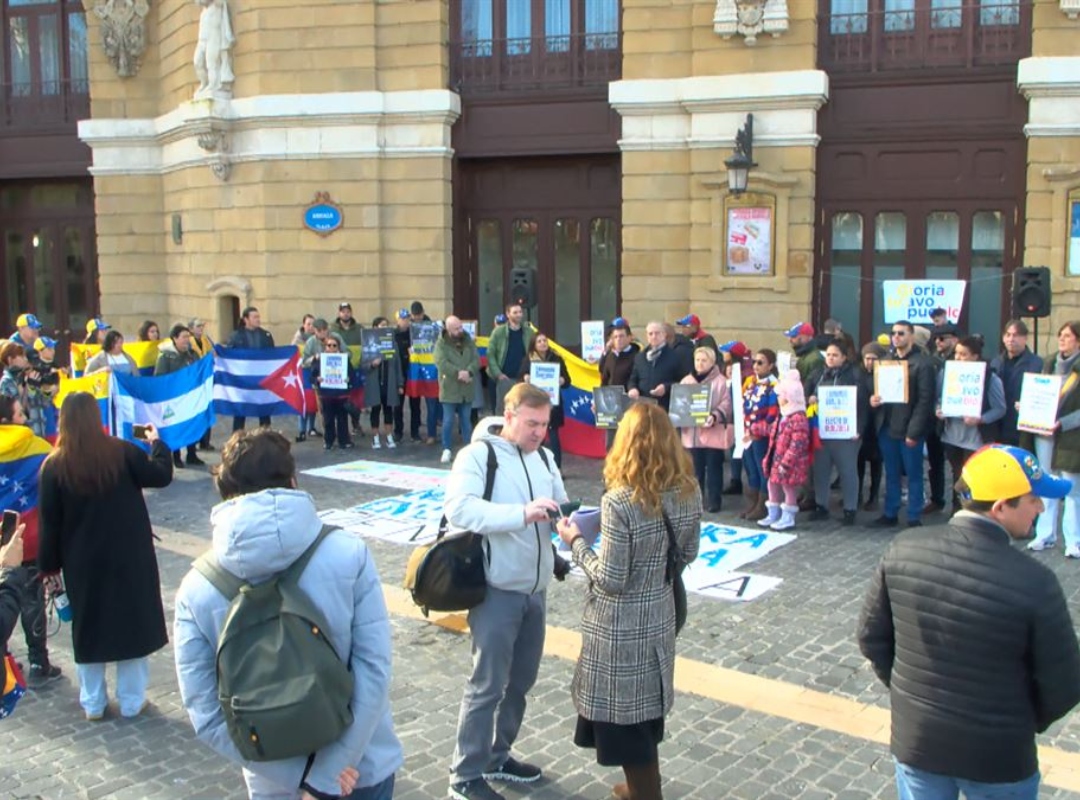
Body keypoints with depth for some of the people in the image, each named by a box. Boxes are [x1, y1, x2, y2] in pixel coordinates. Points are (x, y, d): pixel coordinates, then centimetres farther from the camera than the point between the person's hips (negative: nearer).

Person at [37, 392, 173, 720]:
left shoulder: (53, 466, -8)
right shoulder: (122, 453, -12)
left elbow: (49, 523, -5)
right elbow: (161, 475, -3)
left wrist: (49, 565, 5)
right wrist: (157, 443, 14)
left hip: (83, 563, 1)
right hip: (129, 558, -1)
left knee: (88, 628, 14)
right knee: (133, 623, 11)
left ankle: (93, 704, 22)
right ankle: (132, 701, 18)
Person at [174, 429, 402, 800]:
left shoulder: (196, 589, -12)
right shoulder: (348, 553, -16)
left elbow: (206, 715, -12)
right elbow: (374, 670, -18)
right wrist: (331, 770, -14)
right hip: (361, 767, -1)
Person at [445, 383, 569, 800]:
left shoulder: (543, 458, 10)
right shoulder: (477, 455, -12)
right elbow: (458, 508, -26)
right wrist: (522, 513, -35)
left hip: (535, 590, 7)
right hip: (496, 591, -7)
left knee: (521, 680, 17)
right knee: (488, 685, 0)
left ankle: (497, 757, 35)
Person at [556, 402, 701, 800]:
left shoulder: (619, 501, -25)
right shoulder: (688, 491, -5)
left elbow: (611, 581, -22)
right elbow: (688, 554, 7)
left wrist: (576, 542, -9)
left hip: (621, 627, -7)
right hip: (659, 616, 7)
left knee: (624, 717, 11)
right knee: (646, 708, 24)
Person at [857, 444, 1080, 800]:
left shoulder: (904, 550, -14)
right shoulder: (1034, 583, -25)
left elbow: (872, 636, -3)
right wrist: (1024, 722, 7)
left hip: (914, 741, 3)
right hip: (998, 758, -3)